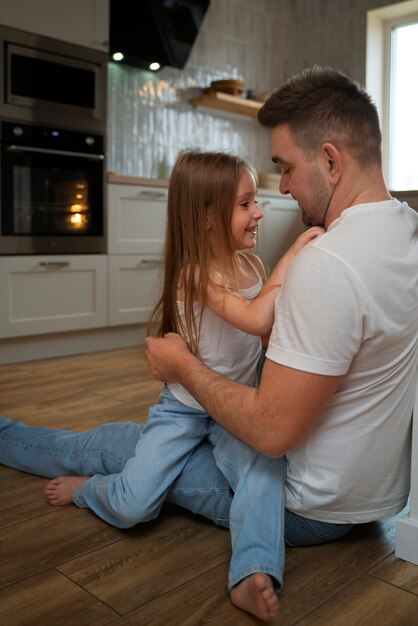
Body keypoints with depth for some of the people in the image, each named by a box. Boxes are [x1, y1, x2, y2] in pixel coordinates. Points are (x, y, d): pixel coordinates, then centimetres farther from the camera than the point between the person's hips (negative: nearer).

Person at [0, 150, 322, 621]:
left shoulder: (251, 263, 0)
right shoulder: (196, 274, -22)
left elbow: (273, 334, 12)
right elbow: (255, 319, -39)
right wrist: (290, 256, -32)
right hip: (184, 408, -5)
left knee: (264, 468, -27)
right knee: (131, 506, -10)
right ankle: (88, 487, 22)